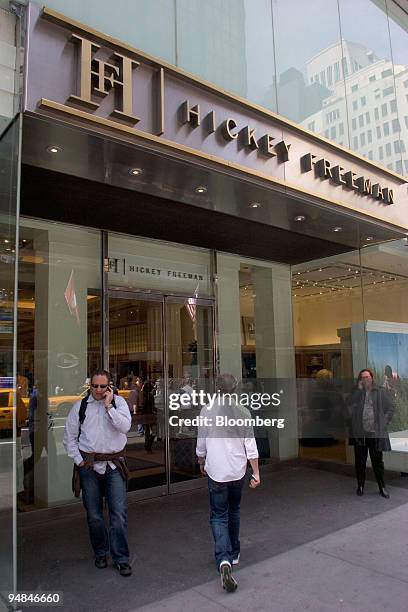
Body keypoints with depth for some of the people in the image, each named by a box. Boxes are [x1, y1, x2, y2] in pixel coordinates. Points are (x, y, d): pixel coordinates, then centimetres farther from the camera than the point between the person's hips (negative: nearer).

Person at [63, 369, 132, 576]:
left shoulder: (118, 402, 0)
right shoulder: (80, 406, 2)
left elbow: (125, 426, -15)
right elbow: (69, 437, 8)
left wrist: (108, 405, -15)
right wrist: (78, 460, 0)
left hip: (114, 465, -1)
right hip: (89, 466, 1)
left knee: (119, 513, -2)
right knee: (93, 514, 12)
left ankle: (121, 558, 13)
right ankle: (100, 553, 32)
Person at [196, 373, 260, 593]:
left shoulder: (207, 411, -9)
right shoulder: (243, 412, -6)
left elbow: (201, 443, 0)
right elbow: (250, 445, -4)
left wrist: (201, 463, 18)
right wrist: (256, 473, 4)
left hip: (216, 471, -2)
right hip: (238, 471, 3)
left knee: (219, 516, 5)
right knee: (234, 511, 22)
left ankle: (224, 560, -12)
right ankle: (234, 554, 35)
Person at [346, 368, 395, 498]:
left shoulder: (381, 392, 3)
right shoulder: (356, 392, 6)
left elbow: (390, 407, 5)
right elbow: (349, 407, -10)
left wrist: (383, 422, -4)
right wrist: (358, 388, -12)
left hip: (376, 433, -1)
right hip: (359, 433, 1)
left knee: (377, 461, 8)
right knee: (360, 461, 10)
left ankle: (382, 487, 22)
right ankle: (360, 485, 23)